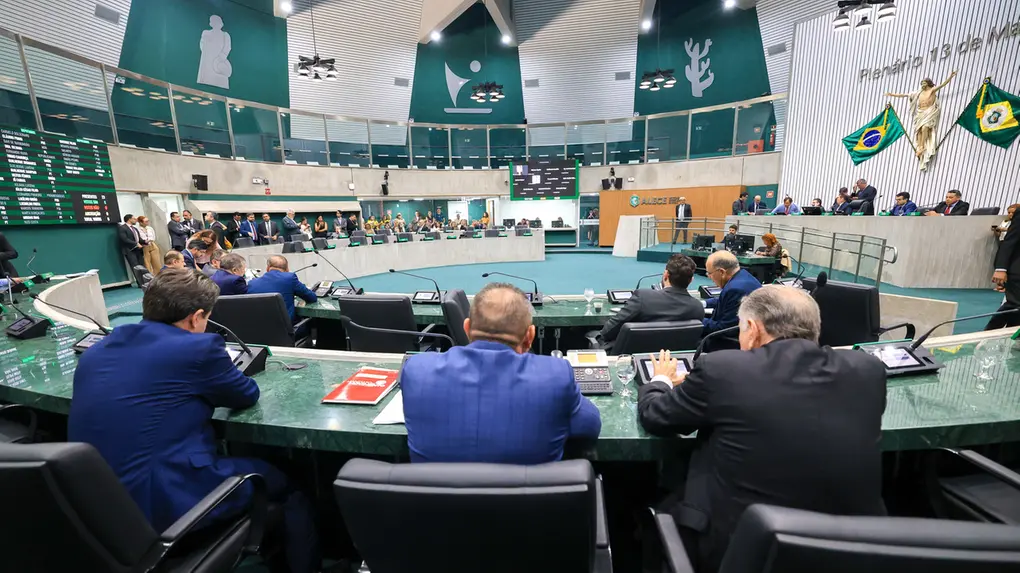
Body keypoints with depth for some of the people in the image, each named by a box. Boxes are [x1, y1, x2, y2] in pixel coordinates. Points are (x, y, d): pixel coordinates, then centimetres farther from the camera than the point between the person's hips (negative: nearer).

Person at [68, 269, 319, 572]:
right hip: (166, 504, -8)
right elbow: (247, 395, 0)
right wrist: (216, 371, 18)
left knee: (239, 461, 30)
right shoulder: (198, 346, -16)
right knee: (283, 480, 13)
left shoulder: (99, 348, 7)